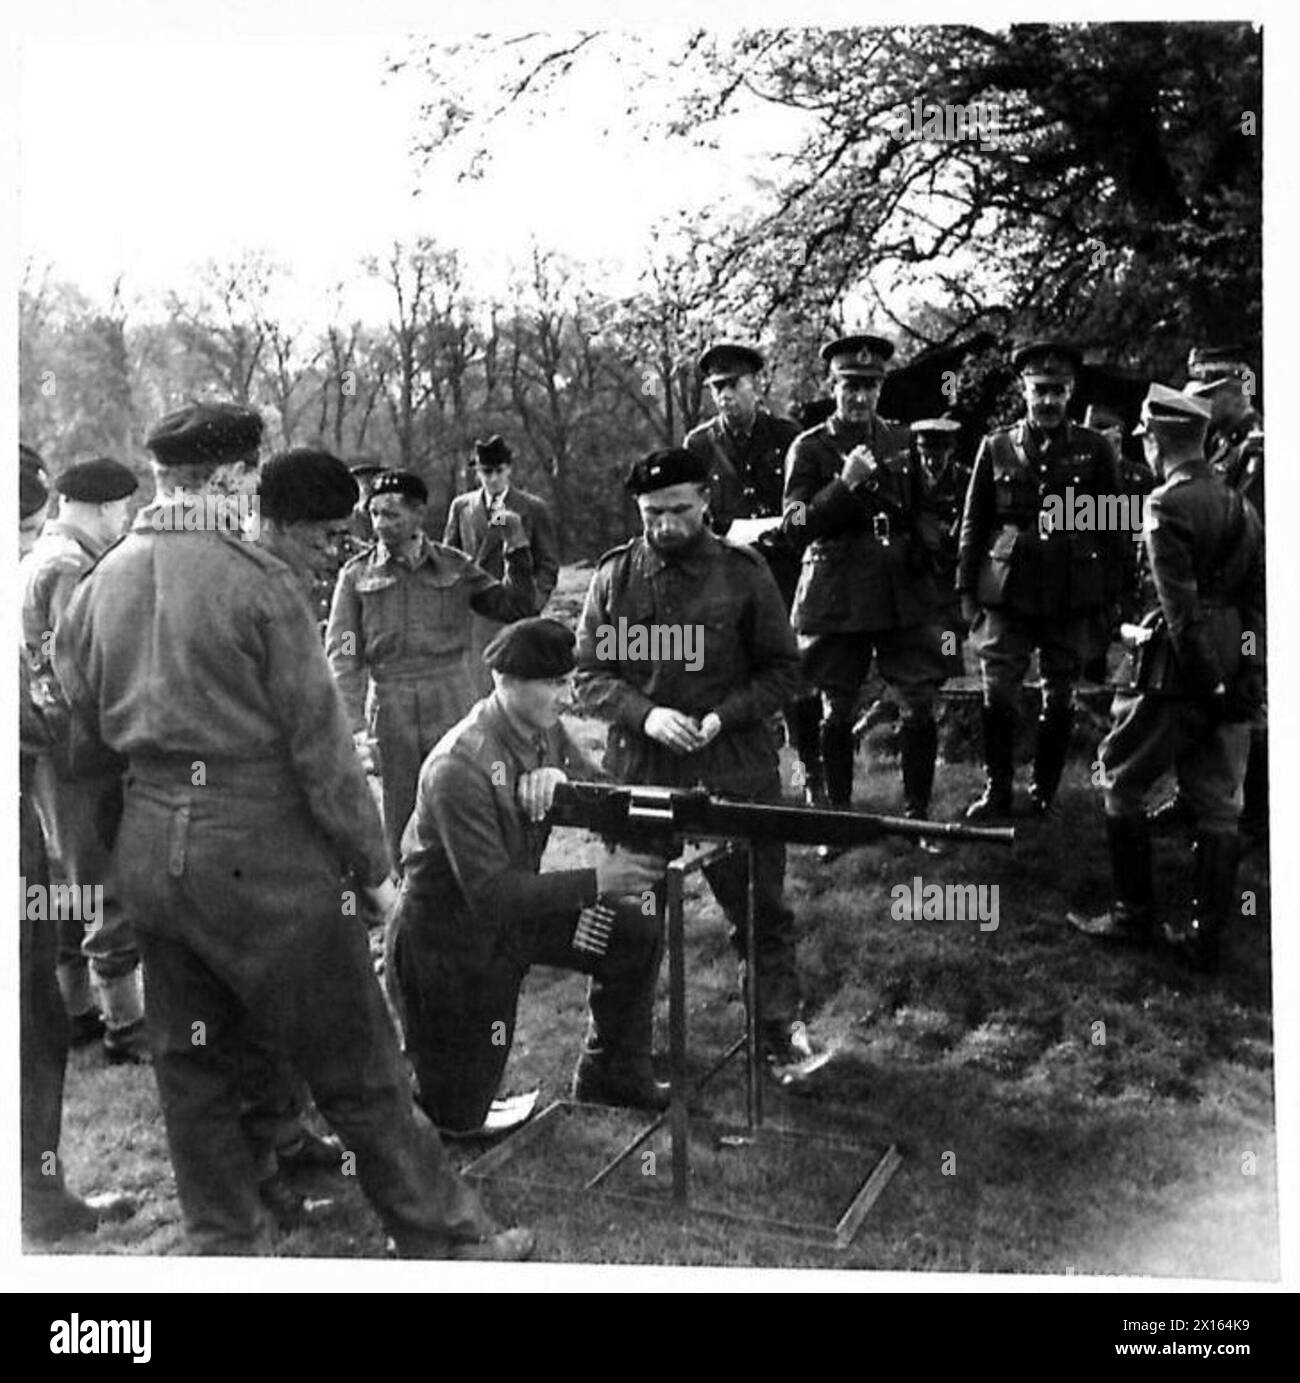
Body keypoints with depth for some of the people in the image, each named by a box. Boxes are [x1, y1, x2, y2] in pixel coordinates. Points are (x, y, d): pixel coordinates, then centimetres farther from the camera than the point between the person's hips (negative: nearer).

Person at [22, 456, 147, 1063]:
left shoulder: (36, 558, 15)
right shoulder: (71, 566, -16)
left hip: (48, 747, 10)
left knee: (67, 883, 17)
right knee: (111, 885, -2)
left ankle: (77, 1012, 28)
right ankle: (126, 1028, 6)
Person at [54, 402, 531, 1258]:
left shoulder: (95, 589, 5)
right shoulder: (257, 579, -14)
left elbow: (85, 735, 11)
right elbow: (319, 738, -14)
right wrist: (370, 858, -7)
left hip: (147, 850, 7)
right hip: (261, 851, -6)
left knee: (192, 1063, 18)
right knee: (355, 1066, 5)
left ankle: (226, 1245, 32)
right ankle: (447, 1237, 18)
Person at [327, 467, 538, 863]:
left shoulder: (454, 566, 6)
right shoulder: (357, 574, 4)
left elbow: (515, 607, 8)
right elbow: (341, 655, 0)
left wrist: (516, 546, -2)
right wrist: (355, 725, -10)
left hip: (451, 705, 0)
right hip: (389, 708, 0)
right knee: (398, 823, 7)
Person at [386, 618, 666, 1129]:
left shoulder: (544, 731, -5)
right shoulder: (459, 767, -30)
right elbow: (491, 892, -32)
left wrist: (562, 783, -28)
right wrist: (596, 881, -39)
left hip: (516, 911, 7)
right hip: (449, 939, -7)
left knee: (635, 931, -3)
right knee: (459, 1117, 1)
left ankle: (611, 1076, 16)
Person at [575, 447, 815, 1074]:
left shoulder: (744, 572, -2)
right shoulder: (614, 574, 1)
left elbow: (782, 669, 2)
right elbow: (588, 674, 2)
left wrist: (722, 717, -14)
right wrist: (645, 714, -16)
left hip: (735, 769, -1)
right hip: (638, 770, 1)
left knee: (761, 909, 10)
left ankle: (780, 1030, 29)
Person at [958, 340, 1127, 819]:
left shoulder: (1094, 450, 5)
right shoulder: (996, 447, 6)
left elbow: (1116, 526, 8)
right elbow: (973, 523, 9)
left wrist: (1110, 591, 3)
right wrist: (967, 589, 5)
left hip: (1072, 598, 0)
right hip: (1008, 592, 0)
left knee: (1060, 699, 6)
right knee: (998, 695, -1)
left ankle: (1045, 794, 19)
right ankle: (996, 791, 13)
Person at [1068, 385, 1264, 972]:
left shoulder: (1167, 505, -11)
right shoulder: (1240, 506, 12)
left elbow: (1181, 608, -17)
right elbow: (1258, 598, 12)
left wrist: (1208, 682, -13)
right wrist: (1249, 675, 12)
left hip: (1183, 671, -7)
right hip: (1236, 674, 7)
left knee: (1122, 782, 8)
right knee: (1219, 805, 9)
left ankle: (1134, 916, 14)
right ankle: (1205, 937, 15)